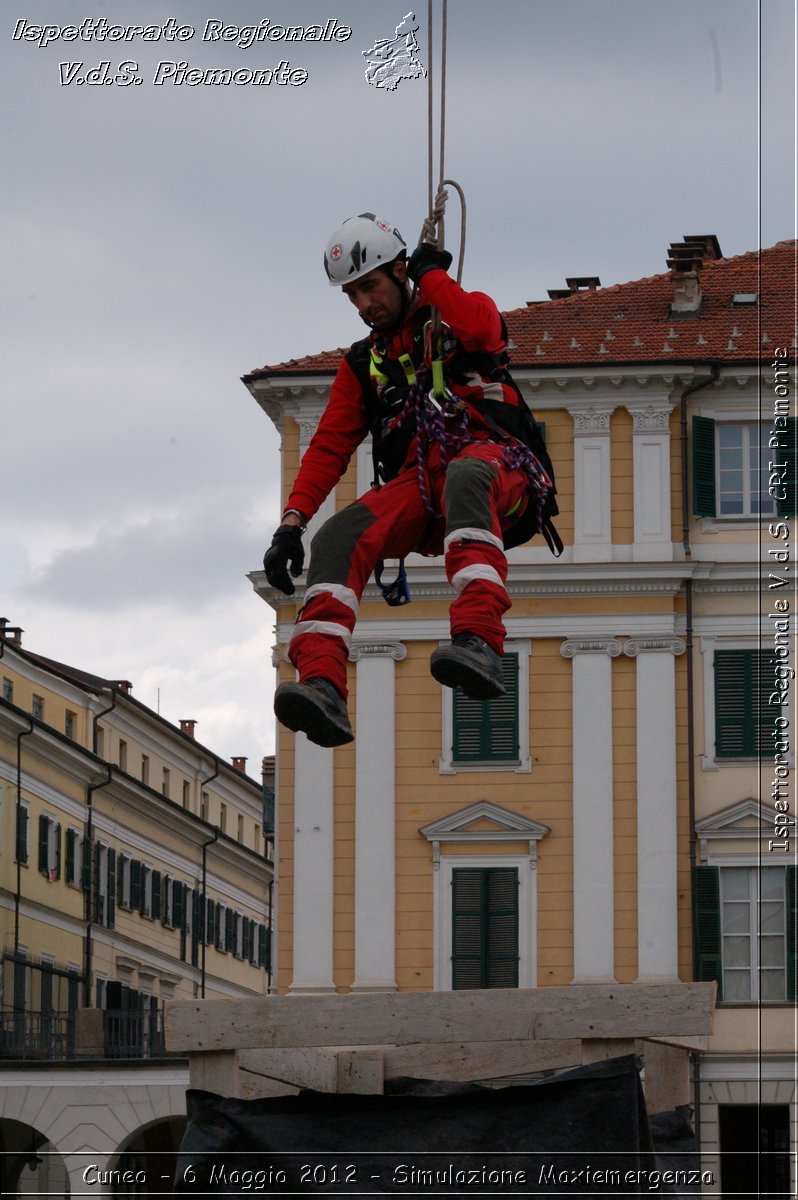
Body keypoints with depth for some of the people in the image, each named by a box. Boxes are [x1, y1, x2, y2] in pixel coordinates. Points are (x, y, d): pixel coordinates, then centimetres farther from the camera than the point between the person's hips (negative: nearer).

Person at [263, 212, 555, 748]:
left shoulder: (460, 312, 15)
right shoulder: (364, 364, 27)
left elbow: (481, 328, -12)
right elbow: (330, 446, 19)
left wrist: (432, 275, 5)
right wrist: (292, 522, 4)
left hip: (494, 462, -4)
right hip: (418, 487, 4)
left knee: (465, 476, -42)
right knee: (338, 538, -26)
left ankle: (480, 641, -60)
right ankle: (322, 686, -44)